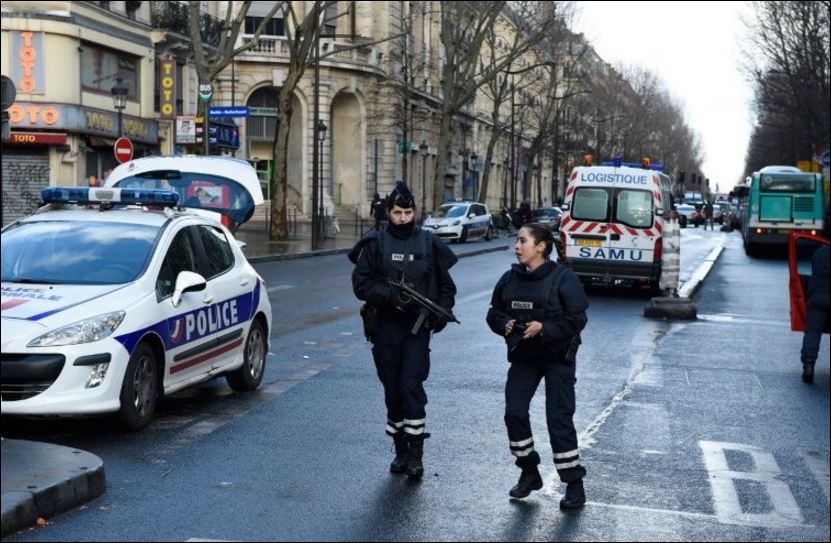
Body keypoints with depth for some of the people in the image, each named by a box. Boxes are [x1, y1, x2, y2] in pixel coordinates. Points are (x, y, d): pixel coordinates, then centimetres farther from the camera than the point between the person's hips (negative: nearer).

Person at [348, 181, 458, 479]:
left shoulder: (429, 244, 5)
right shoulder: (375, 244, 3)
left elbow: (446, 286, 11)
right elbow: (361, 283, -3)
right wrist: (390, 295, -18)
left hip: (417, 327, -1)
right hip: (385, 327, 1)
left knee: (411, 387, -11)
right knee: (392, 390, 8)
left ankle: (416, 453, -3)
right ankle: (400, 450, 20)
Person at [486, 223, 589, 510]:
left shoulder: (563, 278, -12)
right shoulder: (510, 278, 4)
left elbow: (577, 319, -15)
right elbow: (494, 313, 13)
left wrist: (544, 328, -25)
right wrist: (504, 324, -9)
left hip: (557, 357, -5)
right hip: (523, 356, 5)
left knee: (559, 418, -6)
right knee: (514, 413, -1)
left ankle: (574, 484, 5)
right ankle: (529, 472, 19)